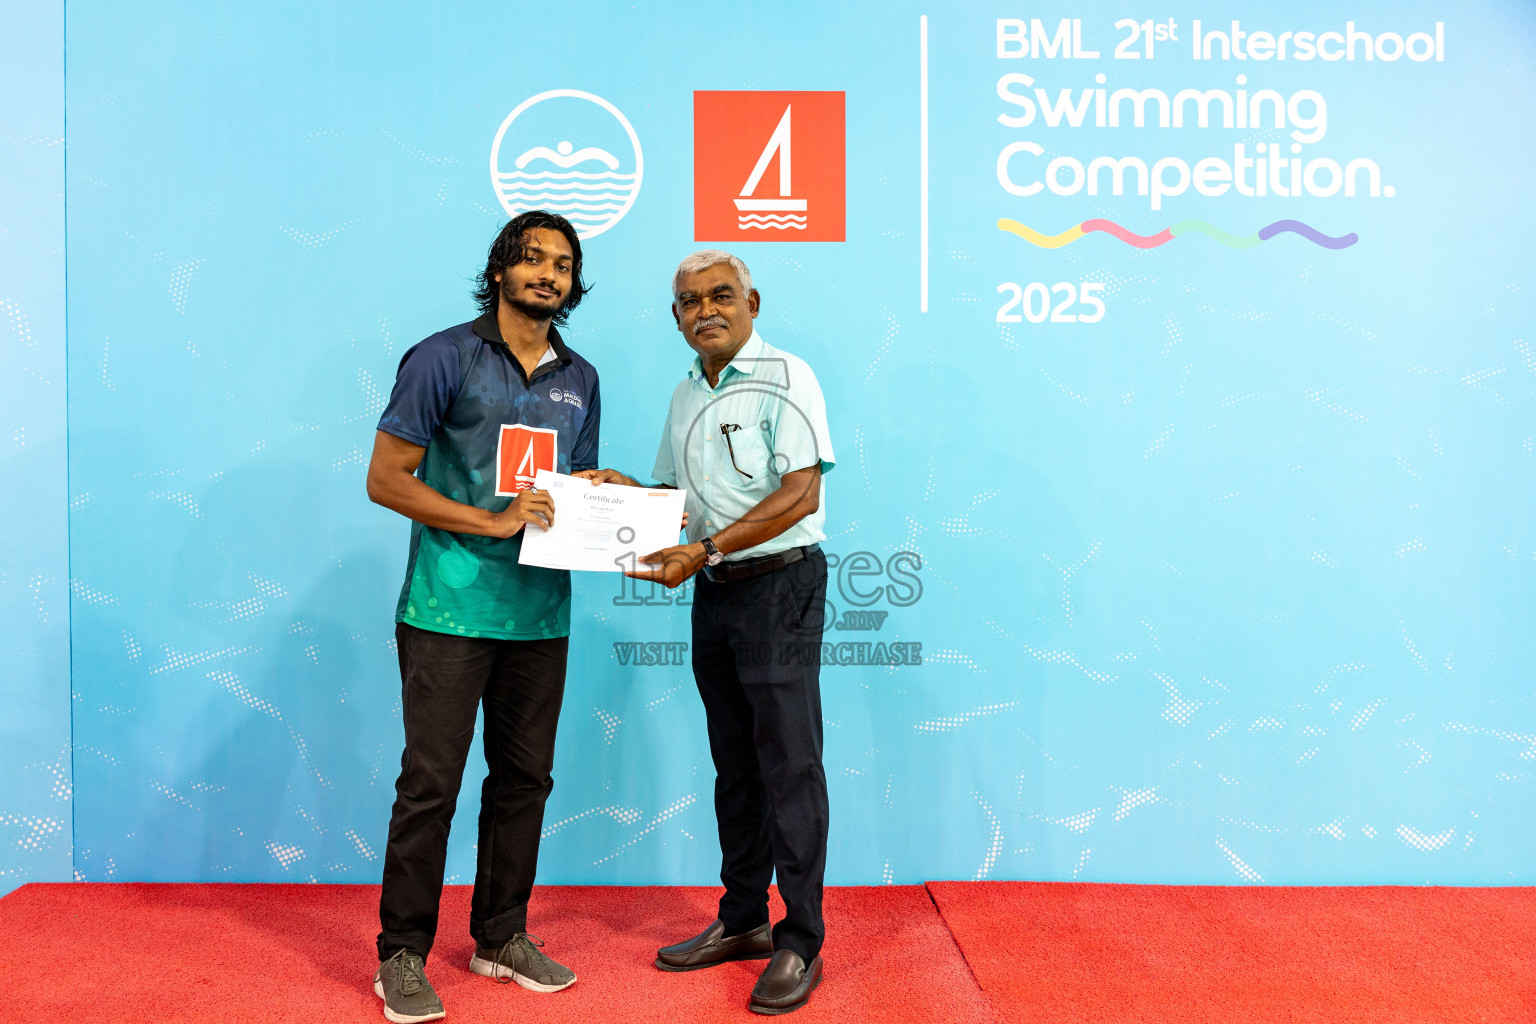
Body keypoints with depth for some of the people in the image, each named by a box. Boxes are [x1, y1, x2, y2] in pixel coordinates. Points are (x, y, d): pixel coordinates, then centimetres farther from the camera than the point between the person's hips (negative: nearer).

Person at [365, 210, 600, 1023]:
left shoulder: (579, 379, 13)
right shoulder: (444, 359, -4)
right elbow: (385, 479, -7)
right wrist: (493, 522, -16)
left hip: (540, 613, 5)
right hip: (450, 610, -5)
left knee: (524, 779, 12)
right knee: (430, 783, 0)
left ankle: (501, 937, 28)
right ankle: (402, 956, 15)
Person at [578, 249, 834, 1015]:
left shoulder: (785, 378, -9)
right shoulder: (686, 395, 14)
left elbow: (799, 495, -19)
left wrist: (706, 549, -23)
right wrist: (622, 490, 2)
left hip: (780, 585, -7)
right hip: (714, 591, 7)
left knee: (789, 764, -3)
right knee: (734, 764, 14)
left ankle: (800, 944, 7)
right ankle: (743, 920, 27)